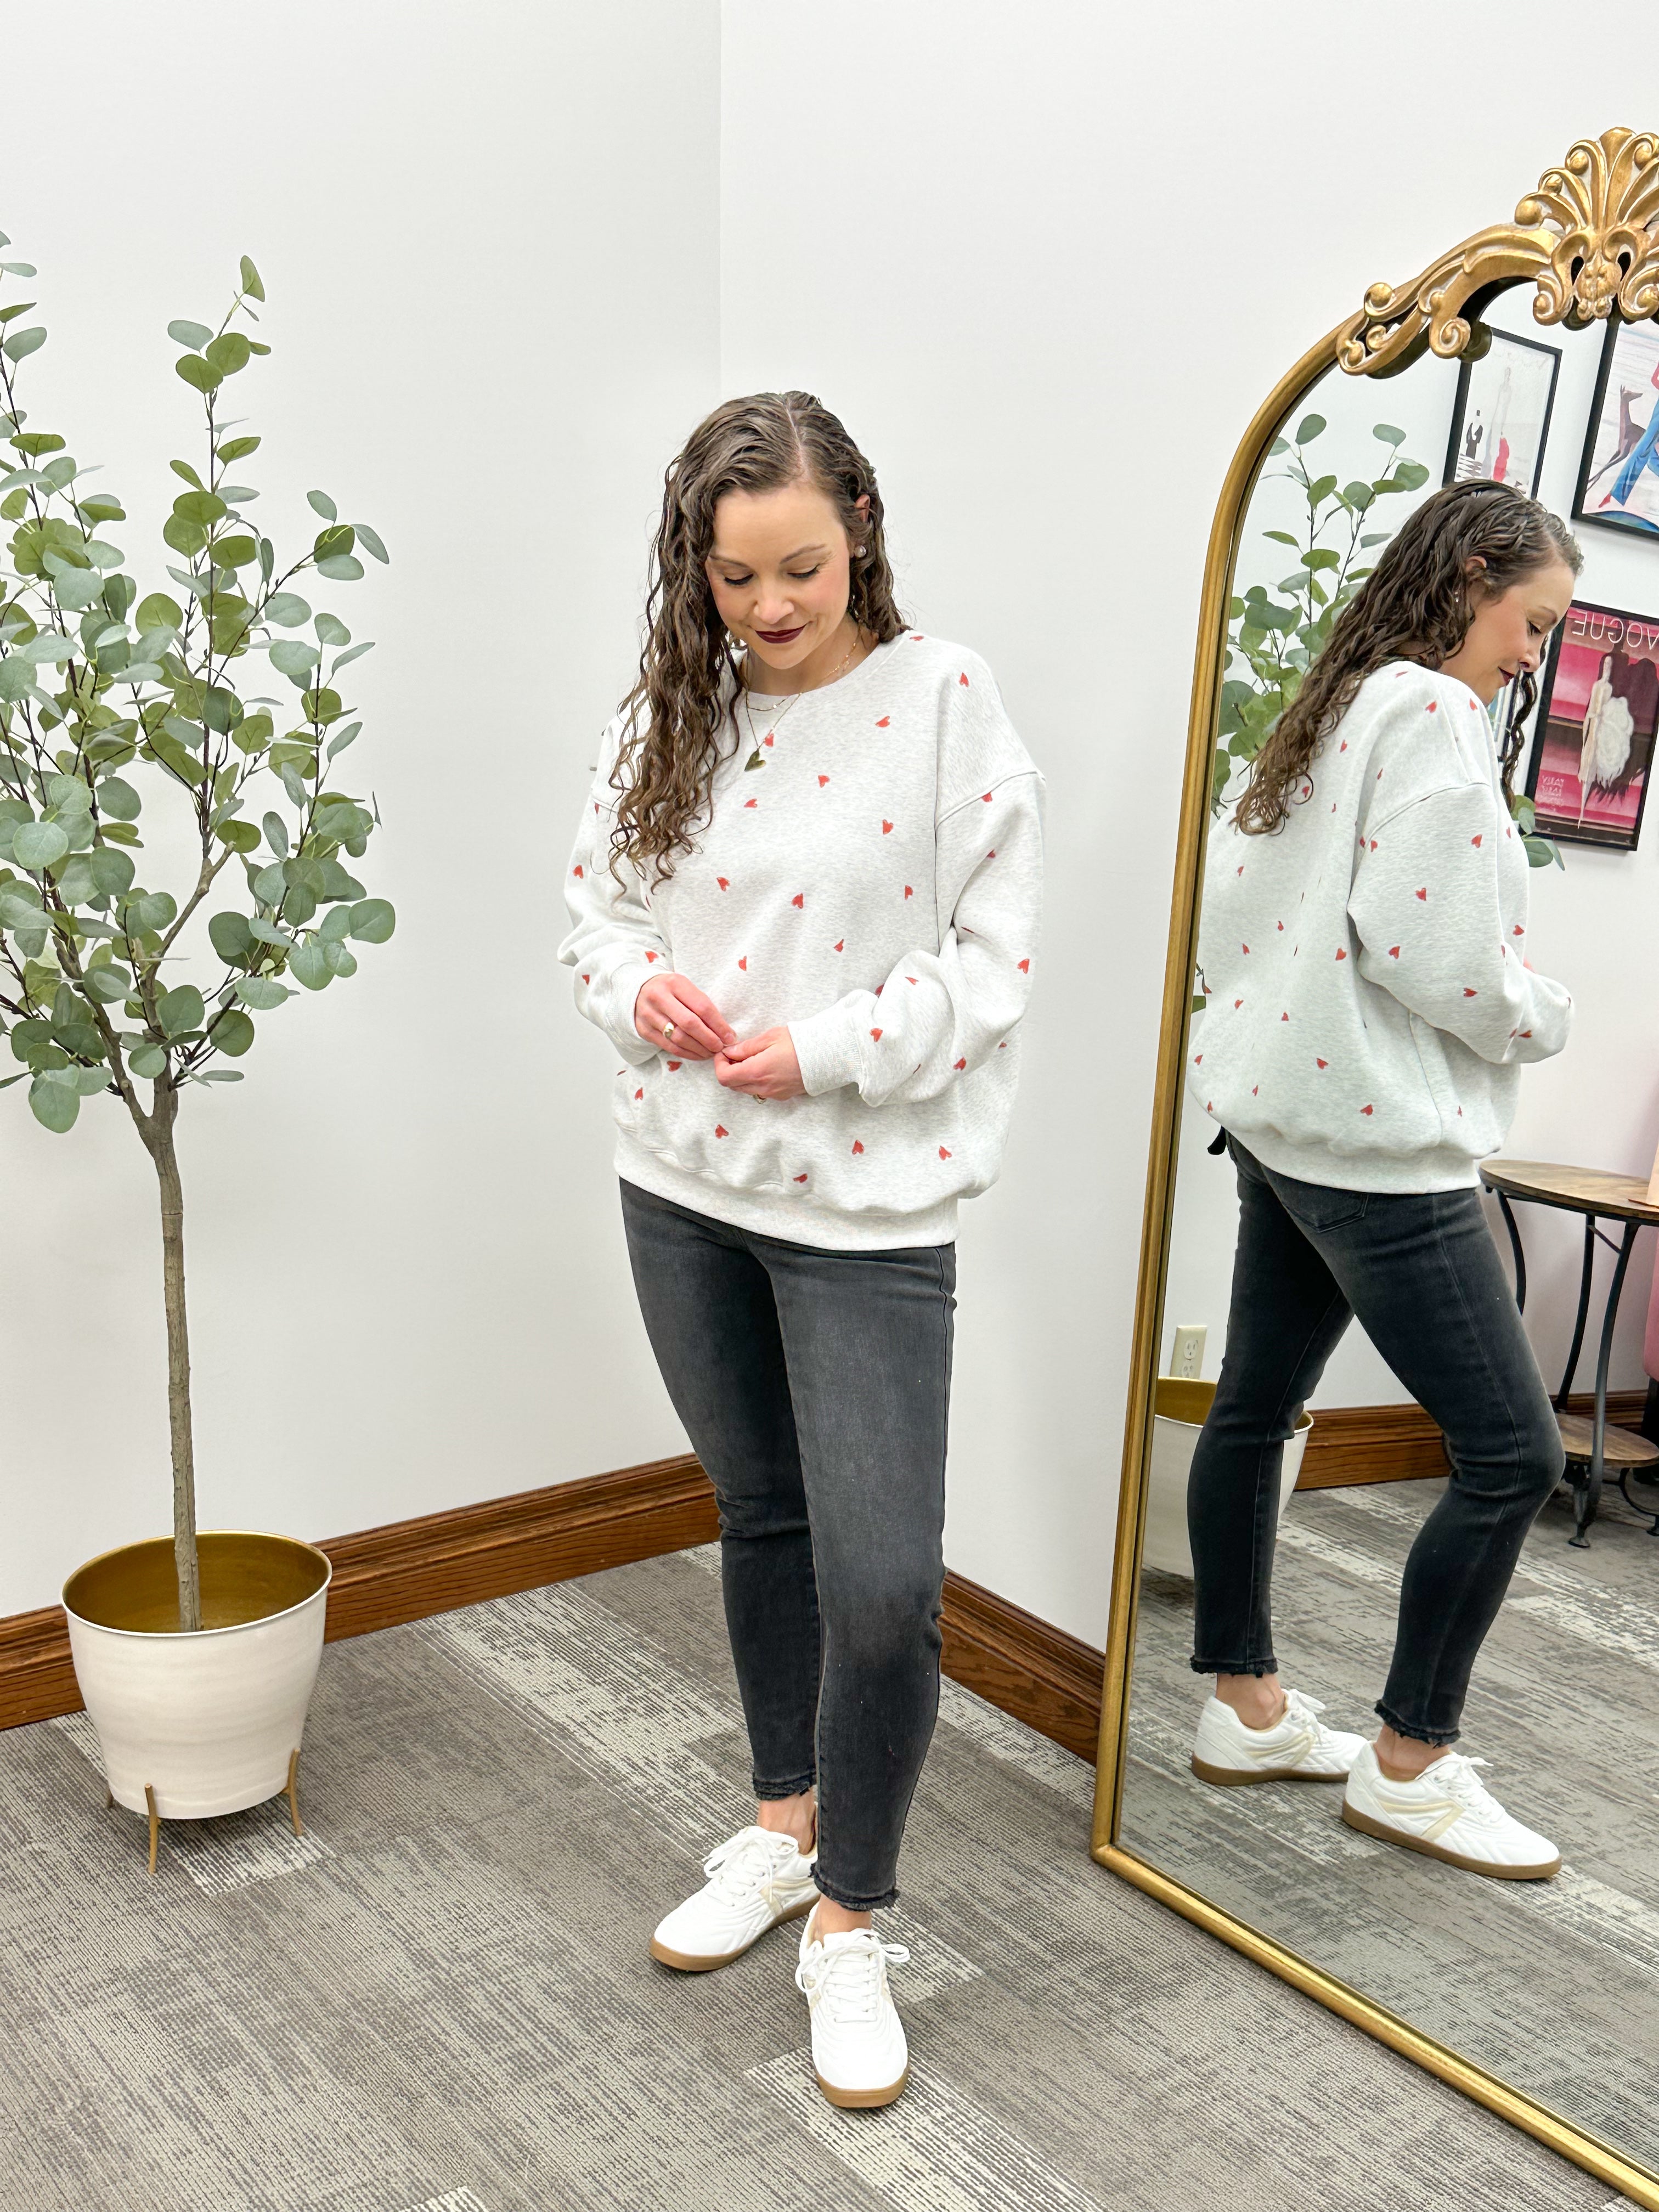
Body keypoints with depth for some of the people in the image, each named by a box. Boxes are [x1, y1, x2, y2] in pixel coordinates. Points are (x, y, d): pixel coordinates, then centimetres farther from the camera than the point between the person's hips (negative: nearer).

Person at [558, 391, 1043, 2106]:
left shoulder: (943, 700, -8)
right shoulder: (668, 712, 5)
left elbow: (995, 957, -9)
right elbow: (597, 903, 12)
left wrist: (826, 1050, -20)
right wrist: (641, 988, -10)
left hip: (865, 1206, -4)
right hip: (682, 1186, 5)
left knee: (882, 1585, -4)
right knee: (760, 1514, 20)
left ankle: (848, 1922, 20)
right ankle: (784, 1825, 41)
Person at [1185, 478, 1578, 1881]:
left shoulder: (1328, 715, 15)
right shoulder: (1432, 715, -13)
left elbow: (1227, 910, 15)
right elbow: (1432, 948, -21)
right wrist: (1541, 1021, -3)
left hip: (1283, 1118, 11)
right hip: (1377, 1136, -10)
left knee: (1256, 1410, 15)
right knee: (1513, 1450, -2)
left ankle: (1246, 1709, 29)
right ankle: (1410, 1766, 10)